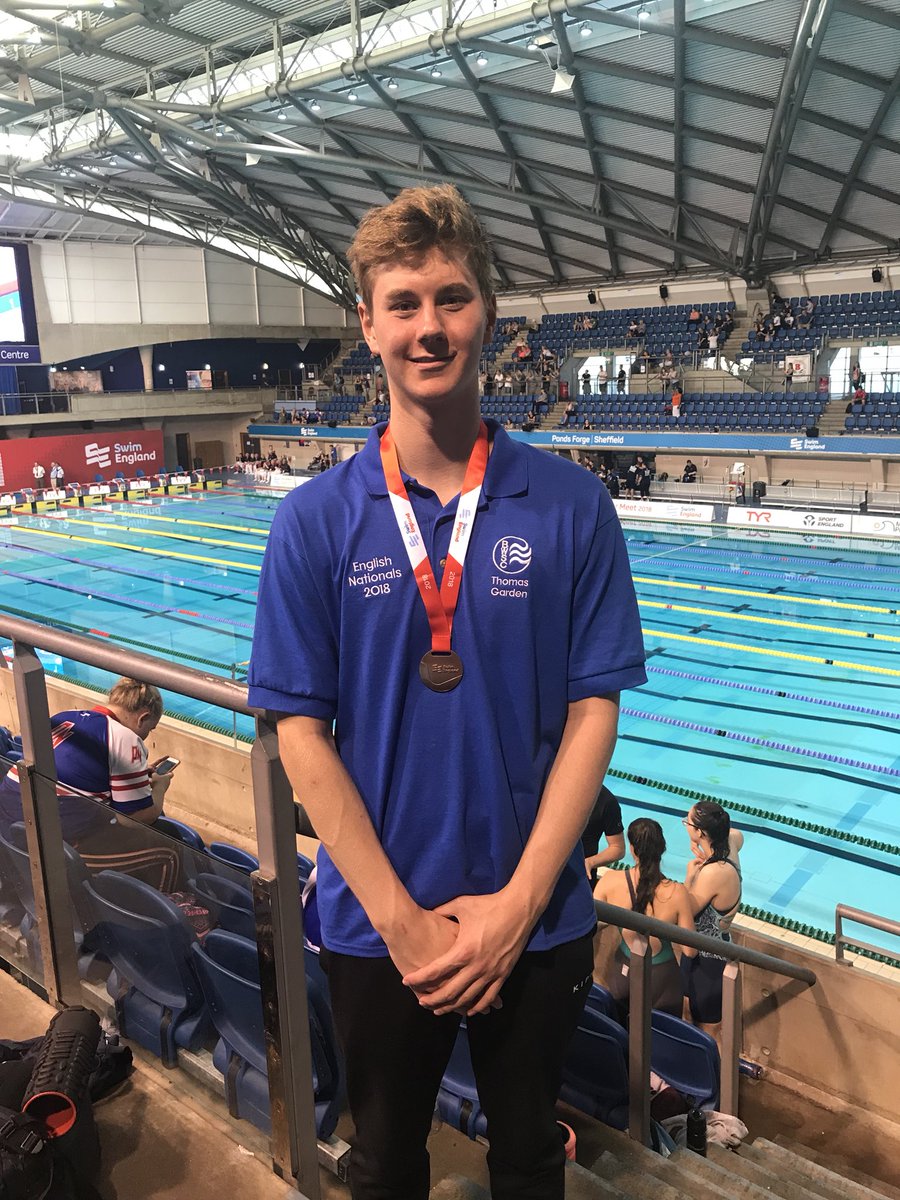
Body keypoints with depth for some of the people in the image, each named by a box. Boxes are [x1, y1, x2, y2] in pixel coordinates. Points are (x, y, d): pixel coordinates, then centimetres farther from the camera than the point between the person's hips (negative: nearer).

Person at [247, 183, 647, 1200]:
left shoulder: (570, 506, -9)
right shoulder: (316, 520, -9)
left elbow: (593, 713, -8)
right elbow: (300, 732, -10)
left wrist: (517, 904, -14)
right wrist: (402, 919, -13)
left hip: (537, 922, 0)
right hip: (376, 926, 0)